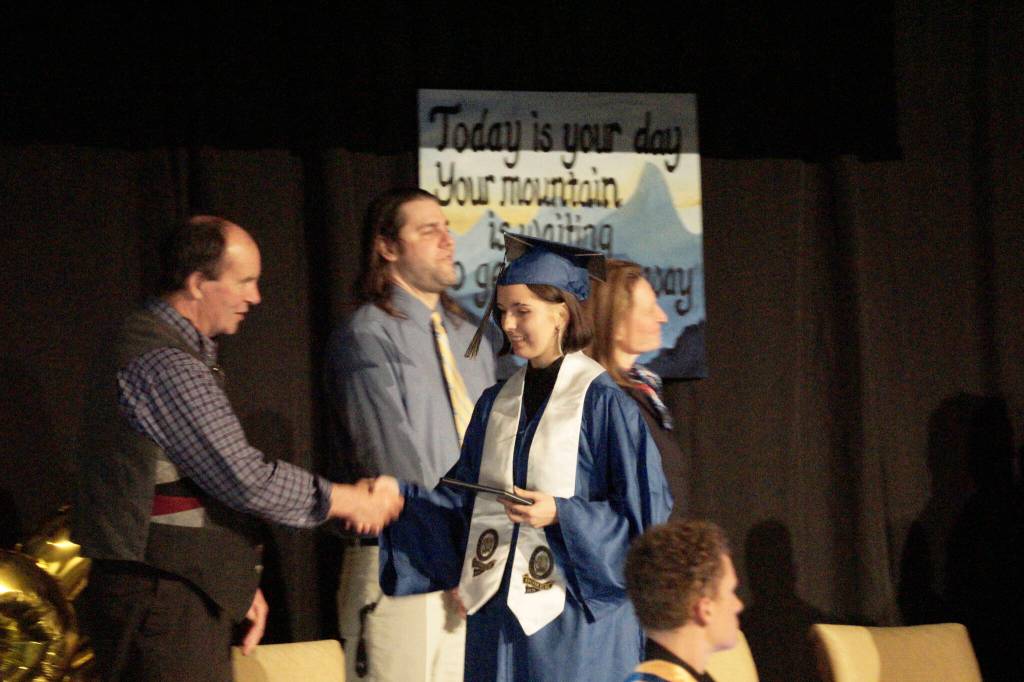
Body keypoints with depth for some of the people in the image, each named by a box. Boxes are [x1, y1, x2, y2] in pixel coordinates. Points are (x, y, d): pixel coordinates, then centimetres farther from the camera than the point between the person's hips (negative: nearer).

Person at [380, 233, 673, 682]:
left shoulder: (602, 403, -7)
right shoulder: (496, 404, 11)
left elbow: (645, 516, -9)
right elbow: (462, 505, 12)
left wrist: (561, 515, -19)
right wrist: (396, 494, -1)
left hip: (574, 616, -6)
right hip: (496, 612, 6)